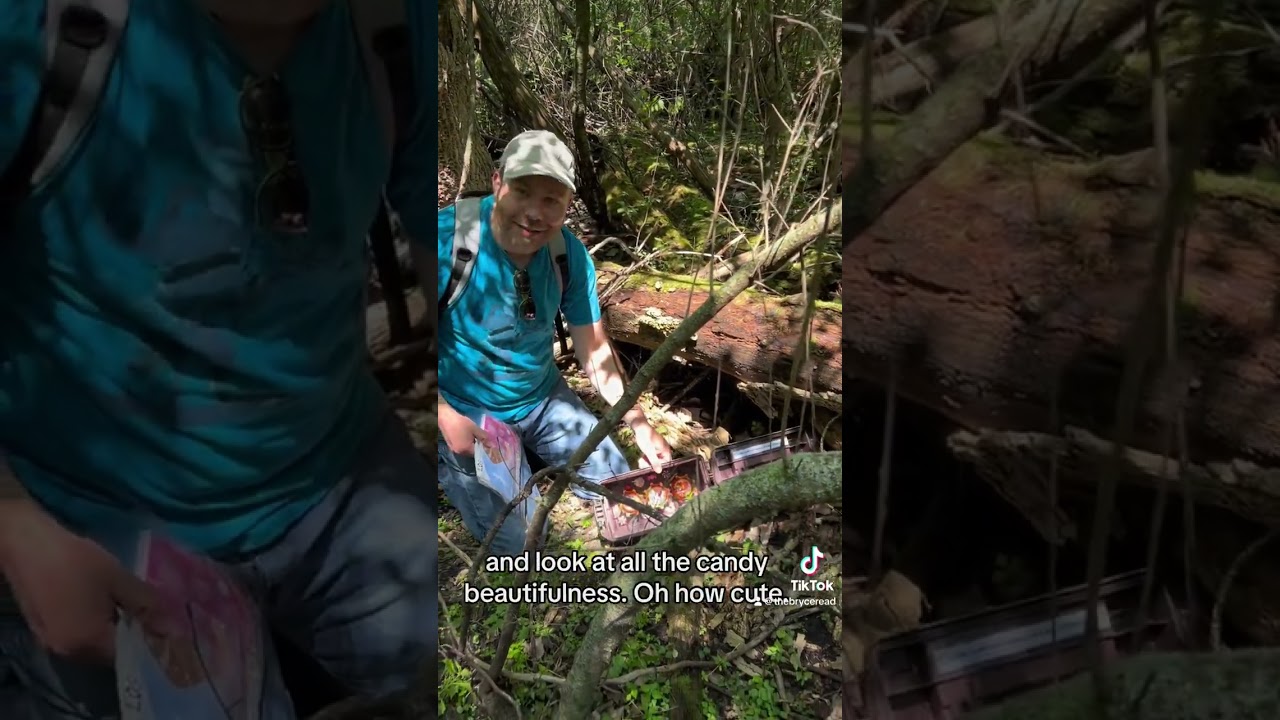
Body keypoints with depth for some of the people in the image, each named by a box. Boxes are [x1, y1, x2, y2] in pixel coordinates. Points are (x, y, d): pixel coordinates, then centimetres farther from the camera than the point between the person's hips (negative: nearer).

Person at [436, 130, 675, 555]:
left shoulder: (570, 254, -14)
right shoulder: (448, 238, -28)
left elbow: (594, 350, -3)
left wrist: (640, 425, -6)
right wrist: (446, 417, -26)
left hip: (542, 398, 5)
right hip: (465, 410, -4)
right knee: (520, 543, -5)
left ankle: (528, 455, 32)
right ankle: (447, 464, 21)